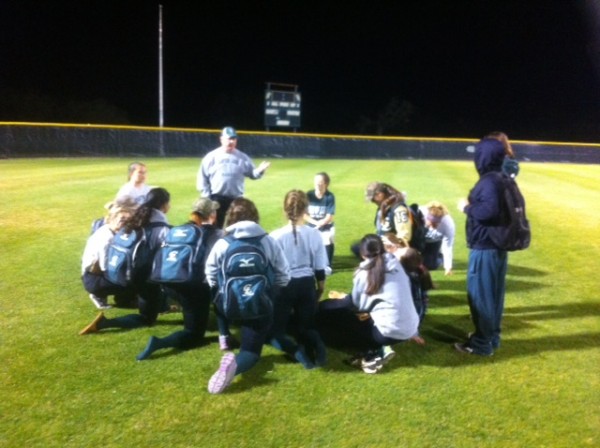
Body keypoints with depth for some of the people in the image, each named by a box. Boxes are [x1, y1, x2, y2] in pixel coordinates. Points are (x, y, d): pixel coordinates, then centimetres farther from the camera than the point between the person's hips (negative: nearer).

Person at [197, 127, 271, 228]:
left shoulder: (242, 157, 3)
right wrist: (207, 197, -7)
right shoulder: (211, 156, -2)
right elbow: (202, 178, -1)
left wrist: (260, 170, -21)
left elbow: (252, 174, 2)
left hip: (236, 199, 2)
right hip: (216, 199, -2)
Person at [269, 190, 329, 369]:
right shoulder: (314, 234, -7)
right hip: (306, 285, 3)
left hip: (283, 286, -2)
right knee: (306, 326, 19)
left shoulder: (276, 236, -14)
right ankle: (316, 344, -16)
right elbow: (320, 268, 1)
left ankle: (296, 350, -19)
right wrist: (320, 290, 17)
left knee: (276, 331, 12)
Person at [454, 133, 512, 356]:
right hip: (498, 246, 10)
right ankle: (491, 337, 30)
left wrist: (467, 207, -16)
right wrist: (473, 204, 12)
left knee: (479, 295, 0)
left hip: (484, 249, -10)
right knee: (493, 294, 17)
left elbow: (490, 210, -31)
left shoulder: (489, 181, -19)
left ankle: (482, 343, 10)